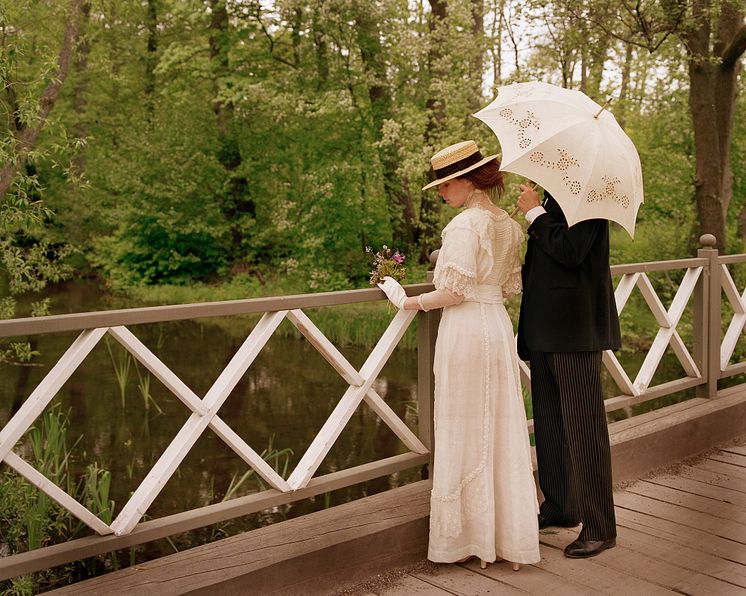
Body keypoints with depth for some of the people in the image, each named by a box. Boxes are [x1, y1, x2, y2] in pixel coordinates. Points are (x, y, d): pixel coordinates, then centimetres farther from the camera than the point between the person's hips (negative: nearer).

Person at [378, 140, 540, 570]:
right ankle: (510, 532, 21)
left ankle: (466, 537, 14)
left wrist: (410, 301, -7)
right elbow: (511, 287, 14)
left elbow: (455, 291, -18)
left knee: (464, 435, 3)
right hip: (499, 326, 8)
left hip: (466, 329, -8)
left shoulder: (465, 224, -14)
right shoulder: (510, 225, 10)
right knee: (503, 433, 12)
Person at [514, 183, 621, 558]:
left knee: (583, 427, -2)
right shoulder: (552, 198, 14)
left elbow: (569, 252, -24)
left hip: (575, 331, -10)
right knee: (549, 425, 17)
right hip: (546, 330, 10)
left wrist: (534, 212, -15)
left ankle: (599, 528, 9)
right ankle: (559, 507, 33)